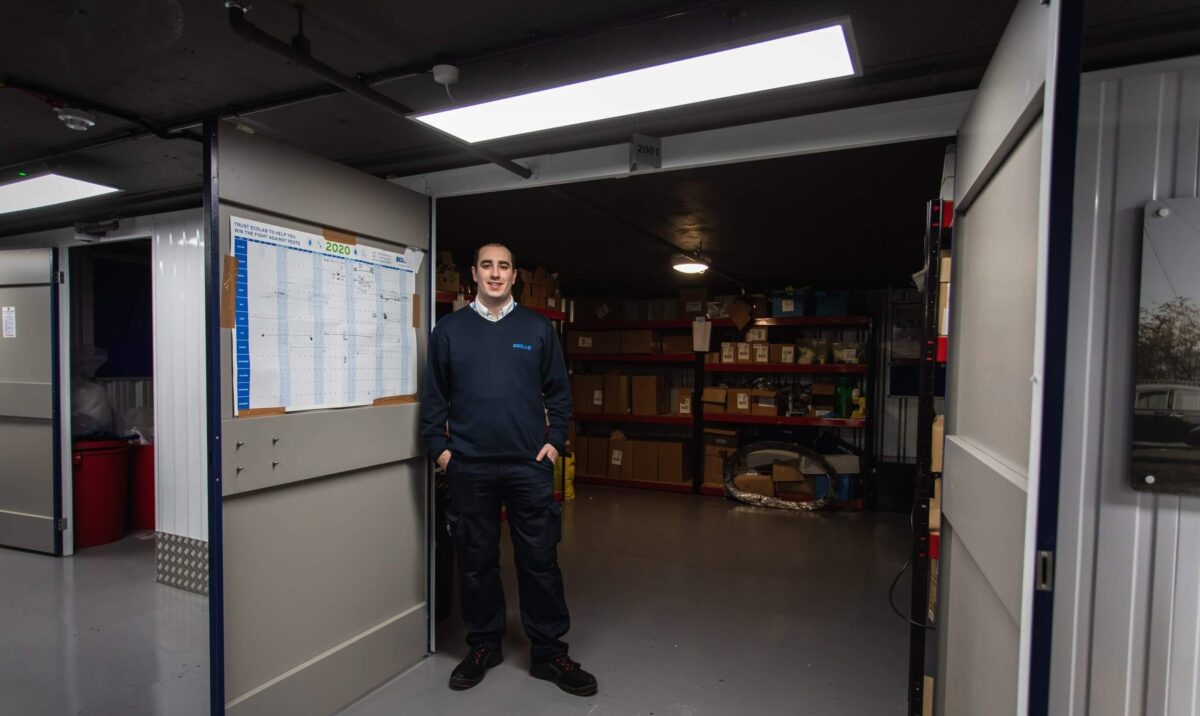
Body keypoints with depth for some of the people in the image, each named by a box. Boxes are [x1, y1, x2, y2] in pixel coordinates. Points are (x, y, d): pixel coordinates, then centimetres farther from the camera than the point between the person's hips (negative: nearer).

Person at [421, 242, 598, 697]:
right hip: (469, 467, 1)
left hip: (530, 464, 0)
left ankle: (549, 653, 21)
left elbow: (559, 391, 6)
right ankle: (483, 646, 30)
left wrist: (555, 440, -3)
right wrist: (439, 448, -1)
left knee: (540, 559, 5)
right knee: (476, 560, 12)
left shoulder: (538, 328, 5)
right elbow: (433, 396, 7)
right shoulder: (449, 330, 6)